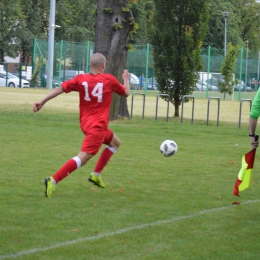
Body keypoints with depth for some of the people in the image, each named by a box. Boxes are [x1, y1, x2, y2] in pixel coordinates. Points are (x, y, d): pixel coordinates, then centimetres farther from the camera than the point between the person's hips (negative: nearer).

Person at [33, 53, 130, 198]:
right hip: (98, 126, -7)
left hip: (86, 123, 7)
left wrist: (42, 102, -2)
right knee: (83, 157, -15)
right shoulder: (109, 79, -4)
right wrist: (126, 79, 30)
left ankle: (96, 175, 22)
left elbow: (61, 89, -4)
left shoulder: (81, 79, 3)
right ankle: (53, 181, -29)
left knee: (115, 142, 28)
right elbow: (126, 93, 11)